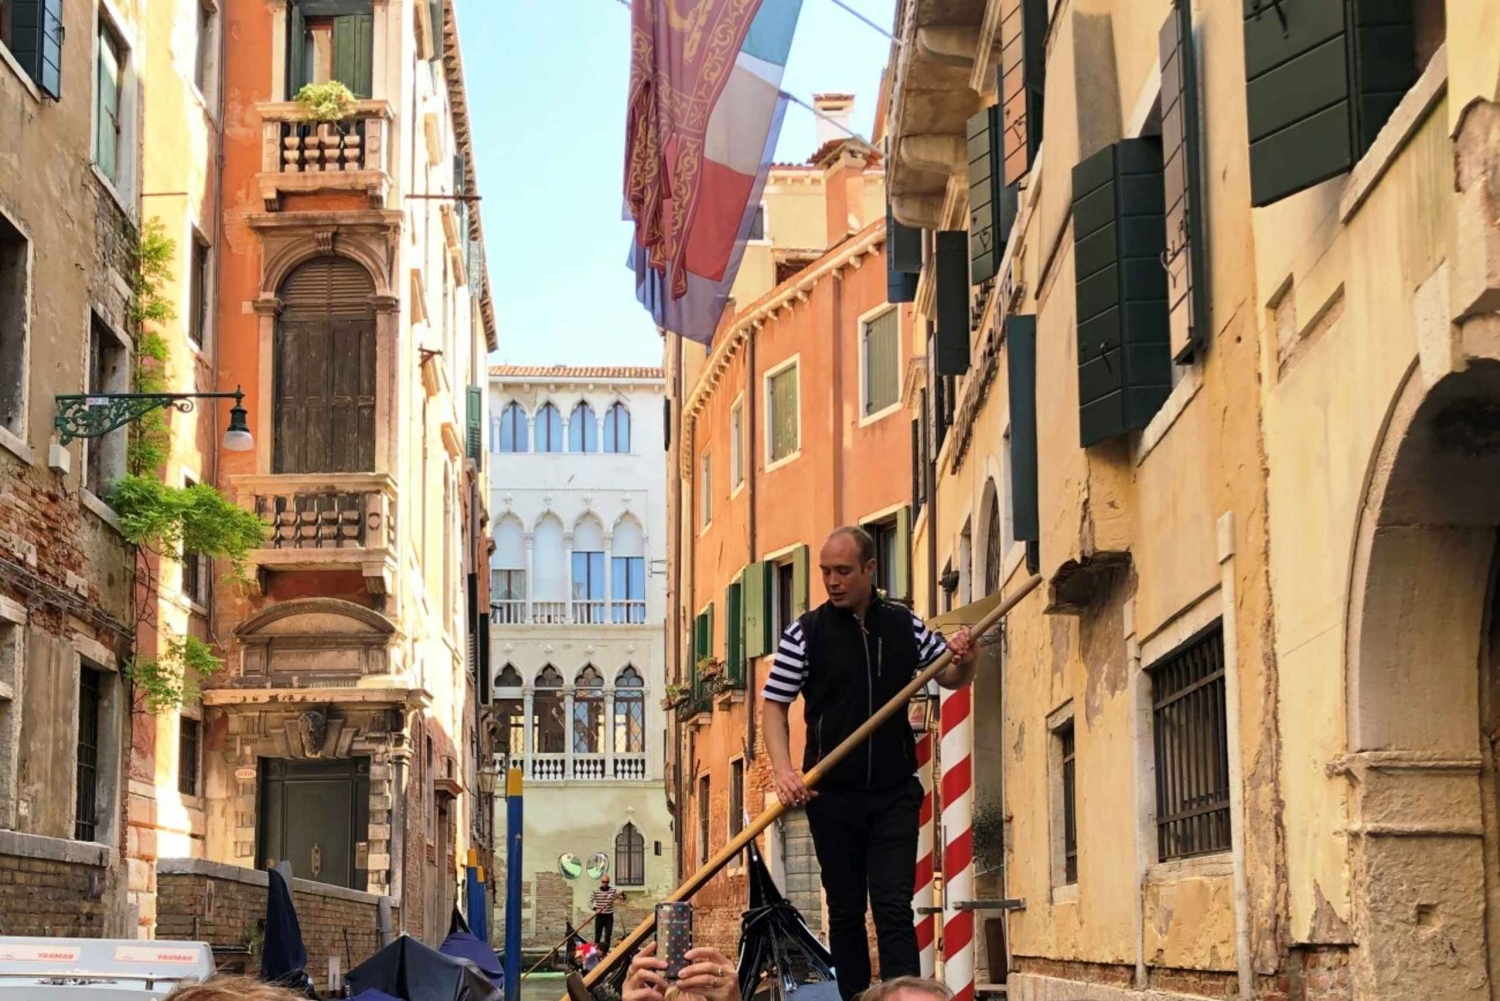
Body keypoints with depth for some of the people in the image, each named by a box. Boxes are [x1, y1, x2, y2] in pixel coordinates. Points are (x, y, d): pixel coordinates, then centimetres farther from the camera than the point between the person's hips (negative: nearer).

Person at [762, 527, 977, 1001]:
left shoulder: (905, 625, 3)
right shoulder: (805, 633, -3)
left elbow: (952, 679, 14)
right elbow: (774, 705, -1)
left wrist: (964, 659, -10)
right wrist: (783, 770, -16)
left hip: (894, 793, 0)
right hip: (832, 795, 0)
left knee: (894, 907, -6)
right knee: (845, 910, 8)